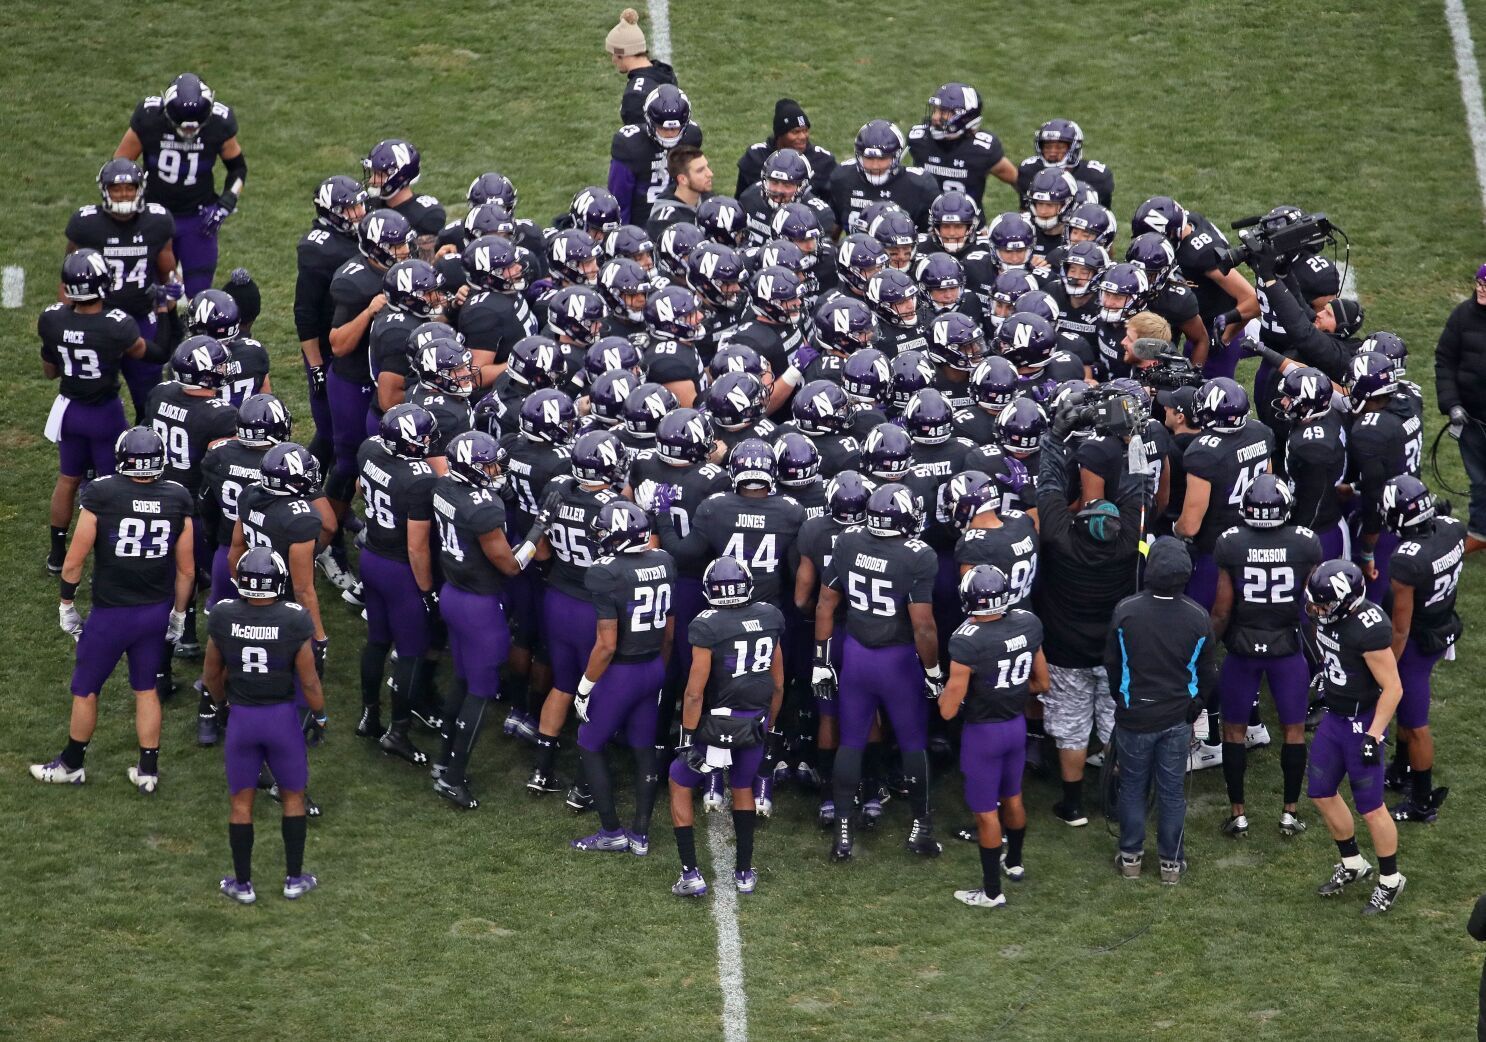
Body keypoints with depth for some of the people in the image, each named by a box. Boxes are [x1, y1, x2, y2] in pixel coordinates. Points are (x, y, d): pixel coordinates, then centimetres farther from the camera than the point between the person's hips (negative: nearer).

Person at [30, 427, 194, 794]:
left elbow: (74, 561, -11)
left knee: (86, 689, 16)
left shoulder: (101, 496, -17)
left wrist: (66, 605, 4)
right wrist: (178, 614, 15)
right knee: (146, 688, 20)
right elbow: (186, 570, 0)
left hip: (111, 613, -3)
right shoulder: (177, 501, -7)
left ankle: (71, 764, 31)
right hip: (157, 612, 3)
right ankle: (148, 770, 25)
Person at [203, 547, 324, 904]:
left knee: (241, 802, 14)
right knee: (293, 797, 17)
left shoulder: (222, 617, -12)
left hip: (241, 716, 1)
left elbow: (212, 675, 2)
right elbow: (308, 680, -10)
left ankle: (242, 883, 21)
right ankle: (294, 879, 23)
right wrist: (318, 715, 8)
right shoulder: (295, 620, -18)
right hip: (282, 716, -1)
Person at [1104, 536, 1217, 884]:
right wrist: (1194, 706, 17)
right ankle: (1171, 862, 20)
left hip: (1134, 716, -1)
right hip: (1177, 720, 1)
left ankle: (1130, 857, 23)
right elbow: (1207, 672, -1)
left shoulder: (1125, 611, -17)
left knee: (1133, 787, 15)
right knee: (1172, 790, 12)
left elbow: (1111, 664, -4)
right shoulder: (1198, 617, -13)